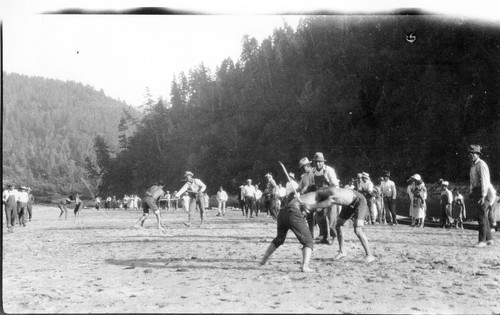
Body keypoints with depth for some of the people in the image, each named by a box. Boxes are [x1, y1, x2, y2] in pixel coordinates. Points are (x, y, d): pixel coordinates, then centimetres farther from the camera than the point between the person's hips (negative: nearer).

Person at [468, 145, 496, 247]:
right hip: (477, 192, 10)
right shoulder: (473, 166, 16)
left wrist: (483, 196, -26)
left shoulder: (481, 165, -13)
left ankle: (482, 240, -11)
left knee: (482, 217, -12)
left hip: (485, 192, -10)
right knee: (484, 217, 14)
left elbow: (484, 181, -20)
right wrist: (472, 195, 18)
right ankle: (489, 239, 22)